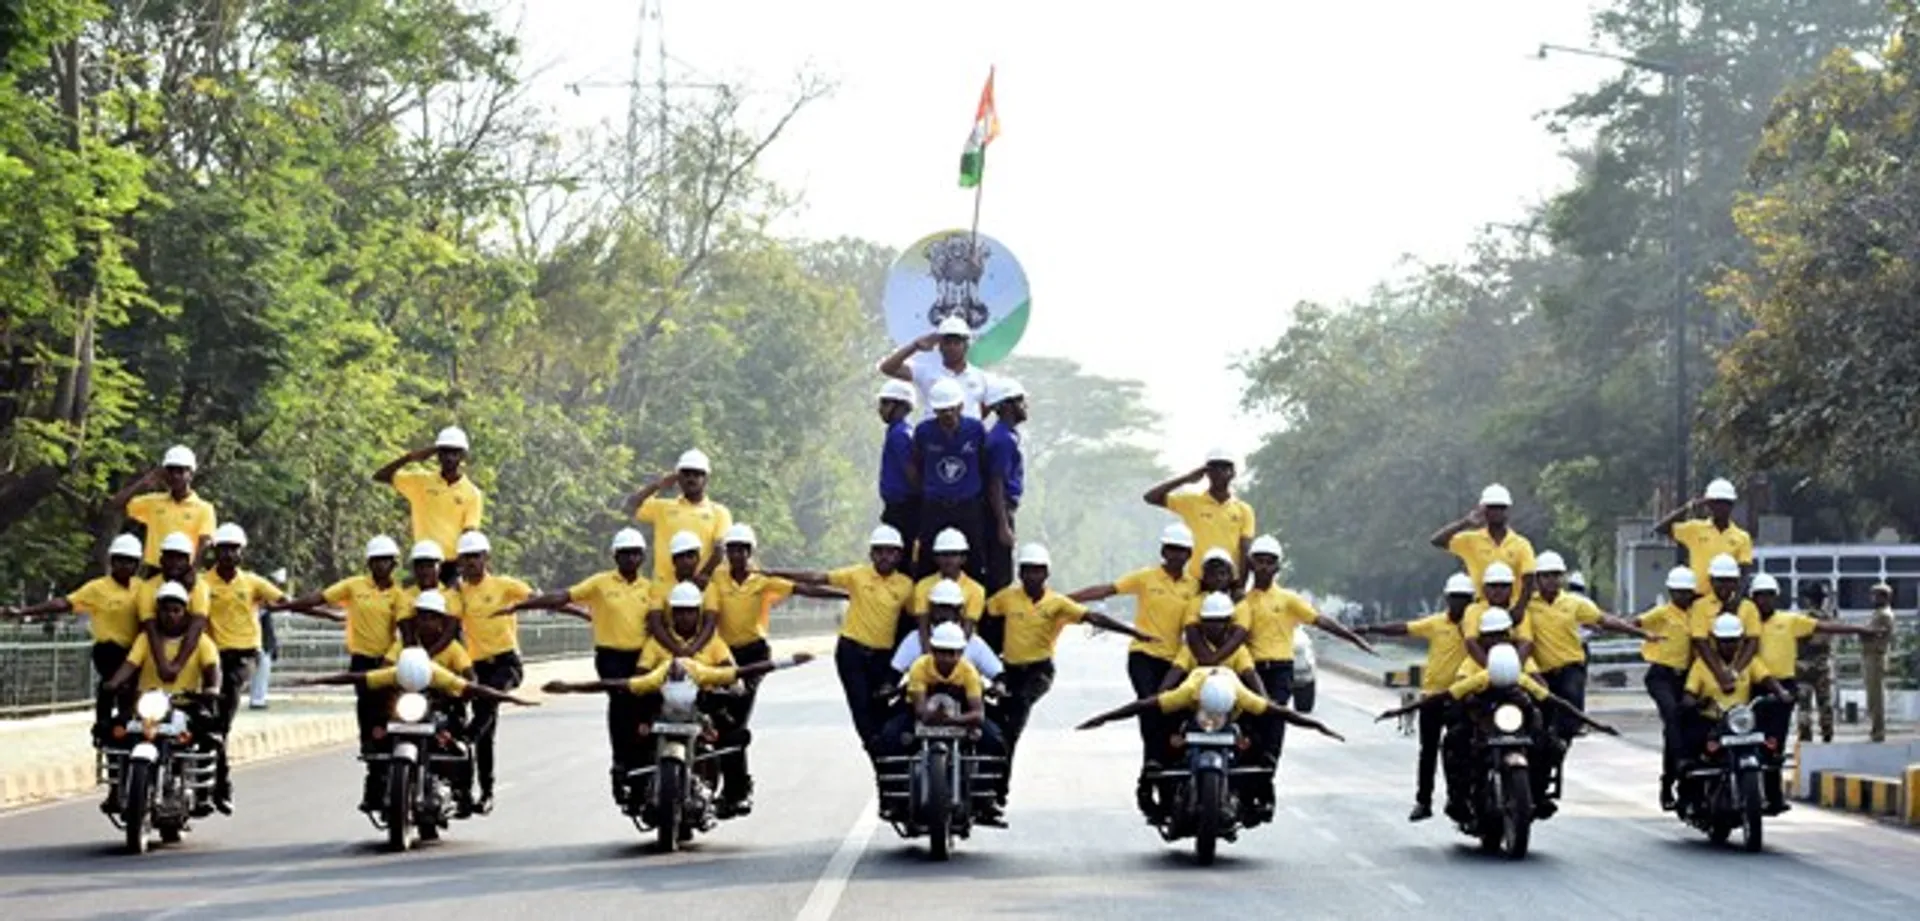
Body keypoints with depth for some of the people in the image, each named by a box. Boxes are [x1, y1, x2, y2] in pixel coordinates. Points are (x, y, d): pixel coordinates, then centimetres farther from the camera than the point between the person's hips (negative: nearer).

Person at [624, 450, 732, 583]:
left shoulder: (719, 512, 7)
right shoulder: (663, 507, 13)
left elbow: (720, 549, -2)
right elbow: (630, 507, 2)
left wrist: (704, 575, -15)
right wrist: (657, 485, -1)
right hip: (665, 586, 1)